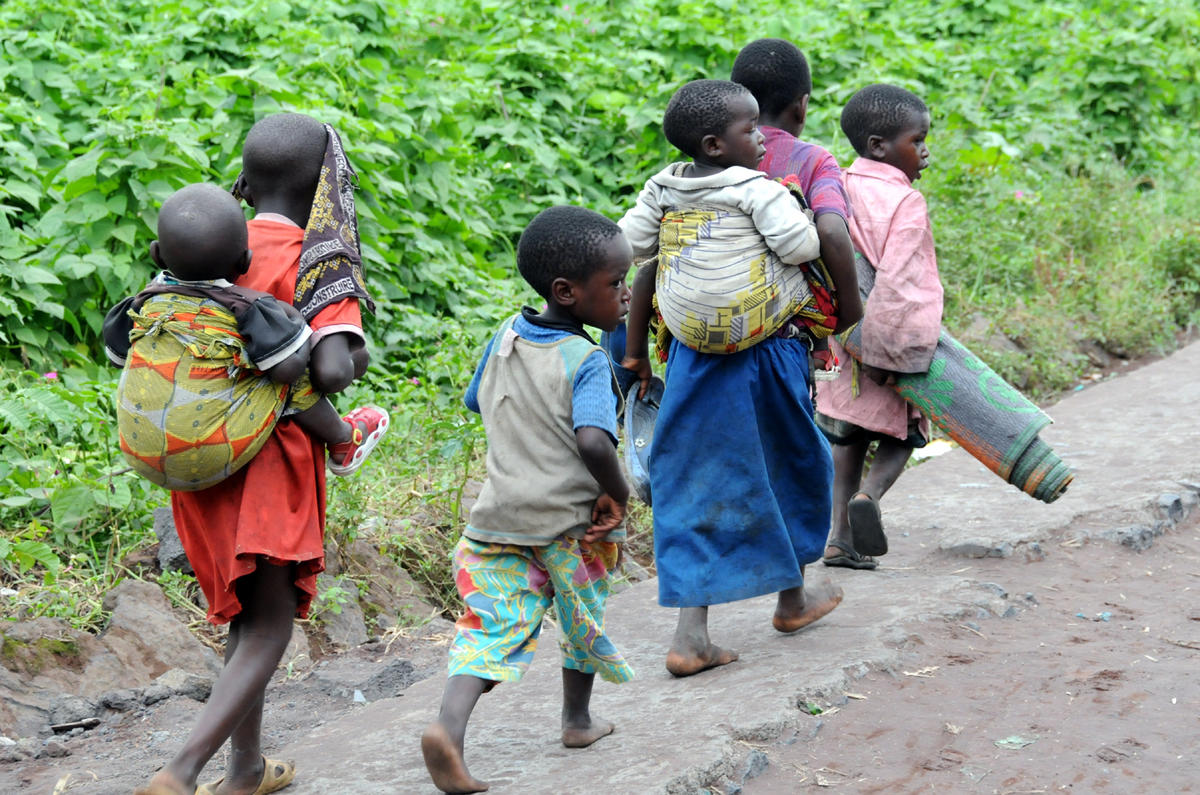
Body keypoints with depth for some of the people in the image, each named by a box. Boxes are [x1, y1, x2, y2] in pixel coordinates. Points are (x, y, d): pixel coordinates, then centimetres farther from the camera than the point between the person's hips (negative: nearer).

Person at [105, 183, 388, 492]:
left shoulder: (149, 303, 9)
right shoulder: (246, 308, -4)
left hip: (143, 461, 5)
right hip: (209, 464, -4)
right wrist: (295, 321, 8)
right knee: (287, 375, 6)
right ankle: (344, 442, 26)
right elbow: (288, 367, -11)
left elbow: (116, 352, 23)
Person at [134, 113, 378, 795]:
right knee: (270, 627, -1)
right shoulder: (323, 266, -13)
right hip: (274, 464, -6)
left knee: (247, 614, 21)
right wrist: (361, 355, -4)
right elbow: (331, 372, -25)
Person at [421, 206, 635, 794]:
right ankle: (577, 720, 36)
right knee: (584, 618, 19)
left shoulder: (504, 339, 5)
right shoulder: (588, 362, -17)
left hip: (501, 514, 4)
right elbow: (593, 440, -32)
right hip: (572, 521, -4)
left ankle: (449, 723, -20)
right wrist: (617, 493, -16)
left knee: (493, 625, 0)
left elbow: (476, 403, 20)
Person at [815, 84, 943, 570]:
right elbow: (895, 280, -23)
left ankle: (839, 535, 5)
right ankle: (870, 494, -17)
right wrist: (882, 350, -21)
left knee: (849, 434, 11)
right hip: (897, 338, -6)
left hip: (846, 339, 6)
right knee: (900, 433, 10)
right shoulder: (905, 202, -17)